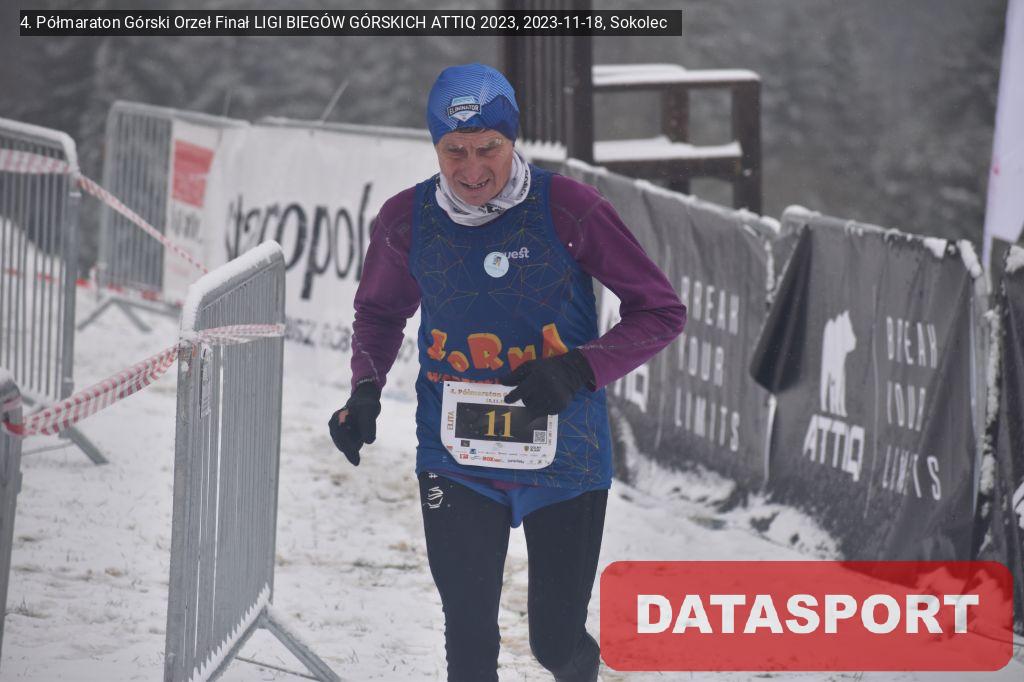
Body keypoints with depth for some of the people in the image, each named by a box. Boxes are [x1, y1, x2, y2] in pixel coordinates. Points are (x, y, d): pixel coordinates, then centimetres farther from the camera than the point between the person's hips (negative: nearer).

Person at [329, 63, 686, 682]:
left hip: (564, 461, -1)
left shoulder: (568, 209, -13)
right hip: (455, 463, 1)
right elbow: (380, 311, 16)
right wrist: (366, 388, -3)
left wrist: (579, 369, -21)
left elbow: (662, 312, -7)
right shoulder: (406, 220, -5)